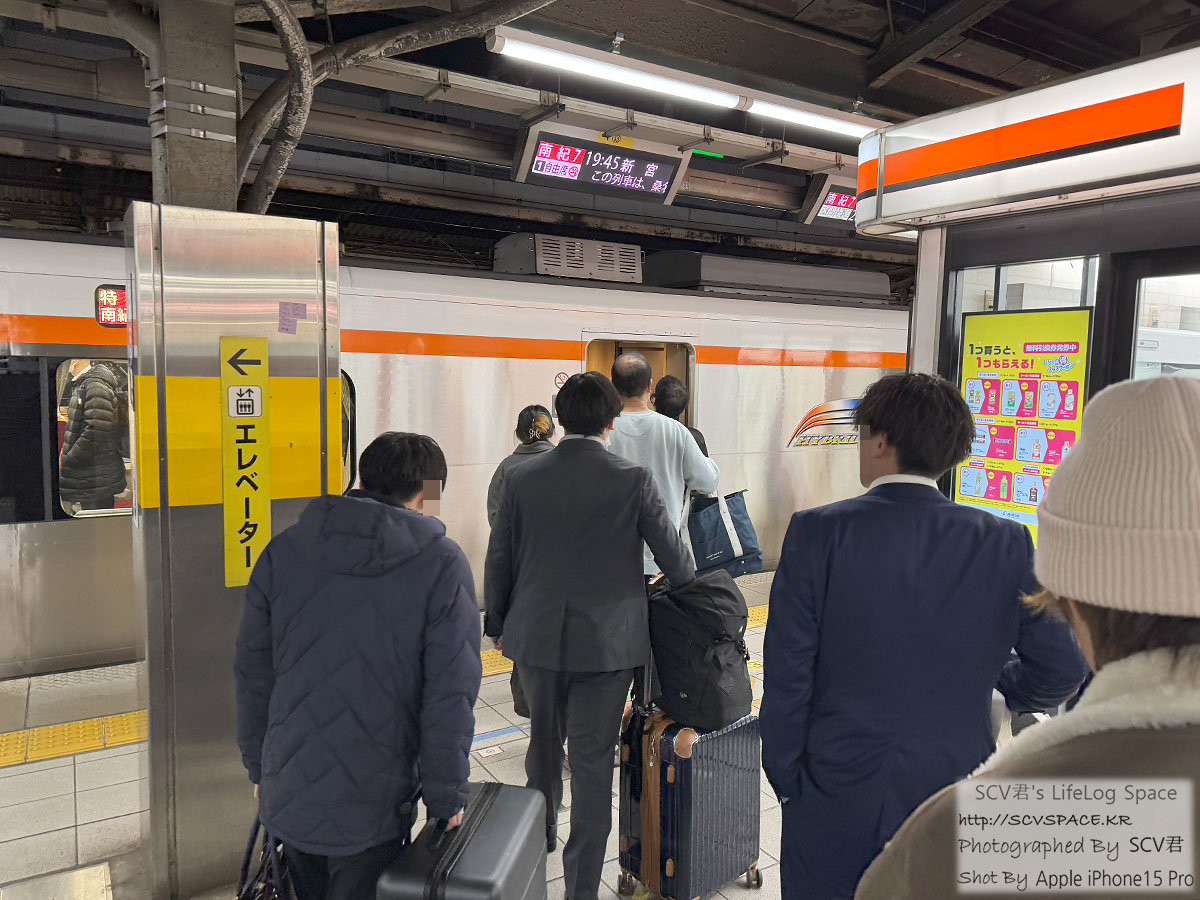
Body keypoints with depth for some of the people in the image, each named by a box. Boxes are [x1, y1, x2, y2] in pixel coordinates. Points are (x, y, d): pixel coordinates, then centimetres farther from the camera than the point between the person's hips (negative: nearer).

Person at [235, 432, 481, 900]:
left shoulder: (282, 552, -3)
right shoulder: (443, 565, -15)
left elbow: (252, 676, 4)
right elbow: (450, 699, -14)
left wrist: (260, 768, 16)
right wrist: (446, 799, -1)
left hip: (286, 797, 4)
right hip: (374, 810, -4)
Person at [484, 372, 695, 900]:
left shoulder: (524, 479, -4)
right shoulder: (633, 481, -12)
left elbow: (498, 560, 4)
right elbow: (674, 558, -4)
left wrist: (496, 624, 18)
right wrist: (688, 589, 19)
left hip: (536, 636, 3)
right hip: (607, 640, -3)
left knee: (543, 741, 24)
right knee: (592, 760, 7)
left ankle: (540, 832, 48)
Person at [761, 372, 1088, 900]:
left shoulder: (819, 531, -15)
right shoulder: (1005, 542, -8)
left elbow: (787, 673, -13)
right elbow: (1062, 669, -2)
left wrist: (785, 779, 0)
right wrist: (1009, 687, 19)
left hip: (834, 798, -2)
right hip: (955, 797, 3)